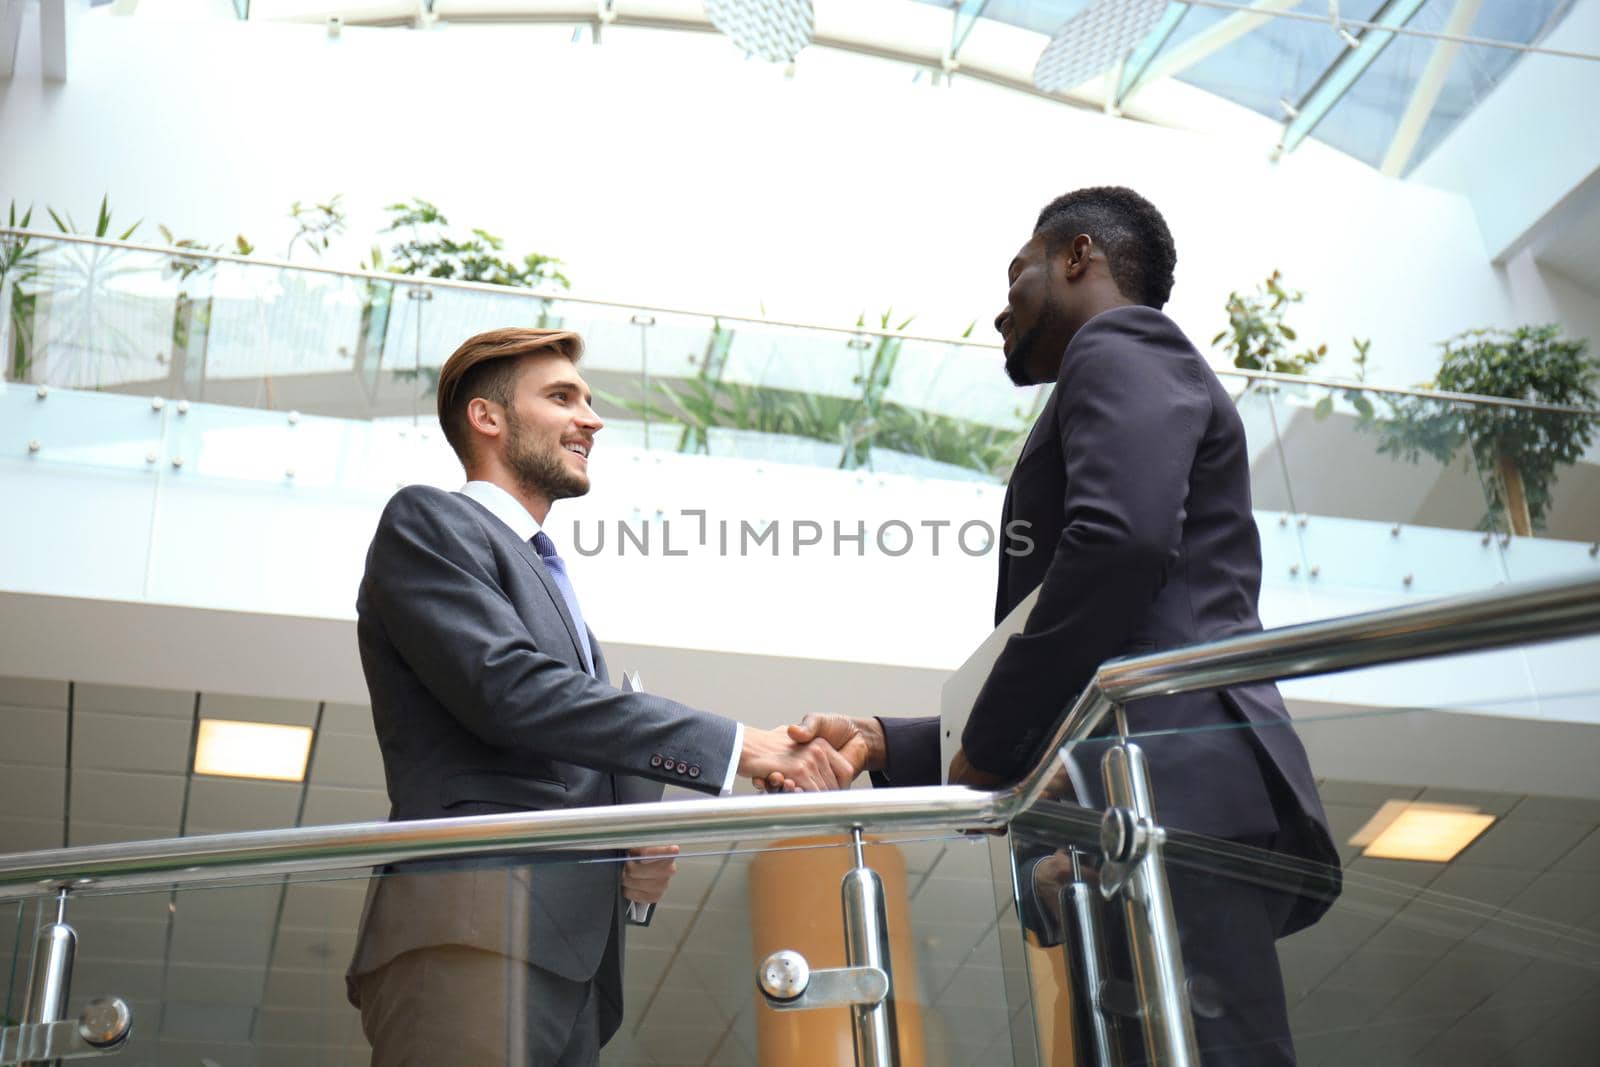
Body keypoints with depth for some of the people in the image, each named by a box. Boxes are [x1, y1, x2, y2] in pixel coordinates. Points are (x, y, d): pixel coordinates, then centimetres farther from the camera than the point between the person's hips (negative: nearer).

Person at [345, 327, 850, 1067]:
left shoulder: (551, 585, 31)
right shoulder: (427, 522, 5)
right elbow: (509, 689, -11)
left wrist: (648, 846, 4)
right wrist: (737, 747, -12)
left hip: (572, 951, 8)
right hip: (474, 937, -8)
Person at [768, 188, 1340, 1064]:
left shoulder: (1119, 346, 6)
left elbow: (1120, 541, -16)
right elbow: (1067, 701, 30)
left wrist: (987, 746, -7)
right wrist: (885, 746, 21)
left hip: (1172, 798, -10)